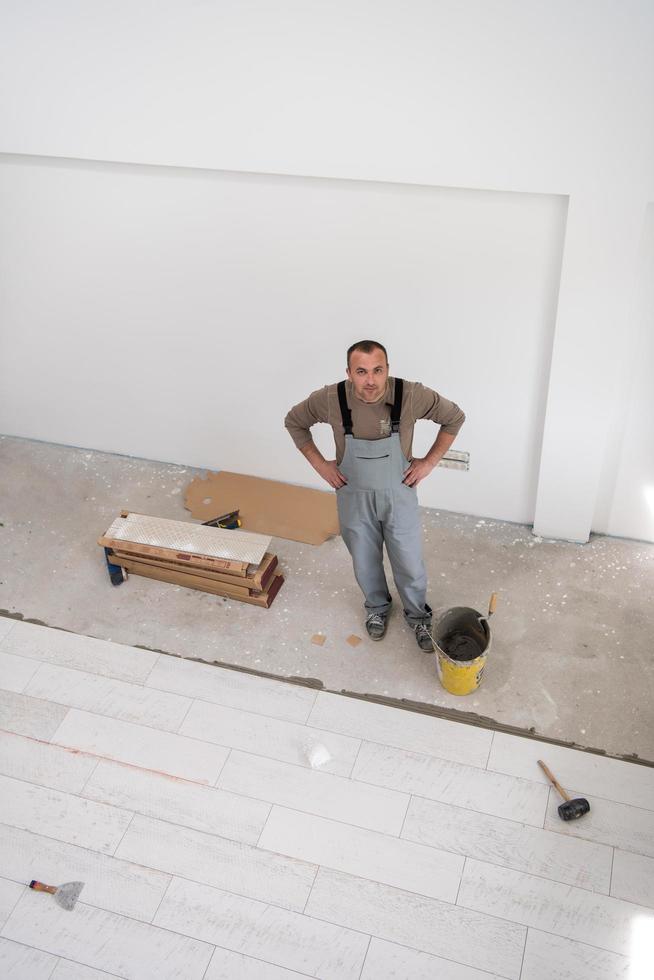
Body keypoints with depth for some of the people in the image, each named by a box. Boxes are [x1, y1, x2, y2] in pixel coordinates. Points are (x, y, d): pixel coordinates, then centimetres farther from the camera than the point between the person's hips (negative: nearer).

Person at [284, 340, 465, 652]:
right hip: (354, 498, 1)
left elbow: (454, 417, -8)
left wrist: (429, 461, -11)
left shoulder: (411, 395, -26)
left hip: (398, 496, -1)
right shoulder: (329, 399, -23)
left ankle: (417, 614, 45)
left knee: (409, 564, 15)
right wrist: (319, 463, -7)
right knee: (365, 562, 22)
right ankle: (377, 607, 52)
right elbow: (294, 422, -3)